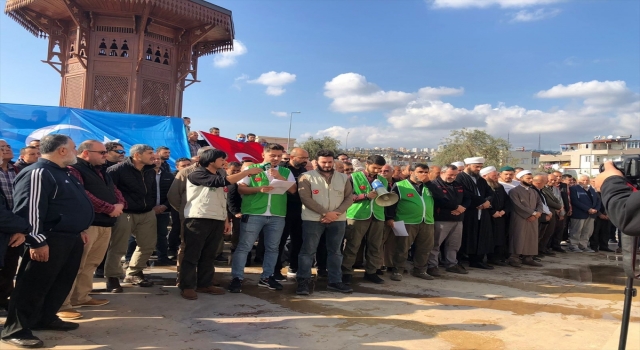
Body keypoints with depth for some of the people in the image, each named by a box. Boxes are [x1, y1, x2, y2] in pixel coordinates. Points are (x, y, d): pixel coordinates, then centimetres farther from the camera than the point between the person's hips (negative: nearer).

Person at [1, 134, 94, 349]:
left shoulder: (63, 173, 16)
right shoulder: (38, 173, -16)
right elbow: (29, 210, -21)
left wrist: (79, 230, 24)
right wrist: (37, 241, -22)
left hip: (71, 238, 10)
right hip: (51, 240, -10)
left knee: (62, 283, 17)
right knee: (34, 285, -1)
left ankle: (46, 319, 32)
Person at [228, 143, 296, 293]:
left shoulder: (286, 172, 12)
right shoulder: (252, 169, 4)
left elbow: (293, 190, 1)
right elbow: (241, 189, -1)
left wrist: (280, 177, -11)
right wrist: (259, 188, -16)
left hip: (277, 216, 3)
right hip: (253, 214, -3)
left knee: (272, 248, 10)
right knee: (244, 246, -2)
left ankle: (266, 277, 23)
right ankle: (237, 278, 5)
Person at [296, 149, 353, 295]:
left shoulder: (343, 178, 9)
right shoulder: (307, 177, -3)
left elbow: (349, 198, 5)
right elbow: (305, 198, -12)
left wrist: (336, 213, -12)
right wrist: (325, 213, -16)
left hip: (338, 220, 4)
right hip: (313, 219, -3)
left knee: (335, 251, 10)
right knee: (308, 251, -1)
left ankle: (335, 281, 20)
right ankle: (303, 282, 7)